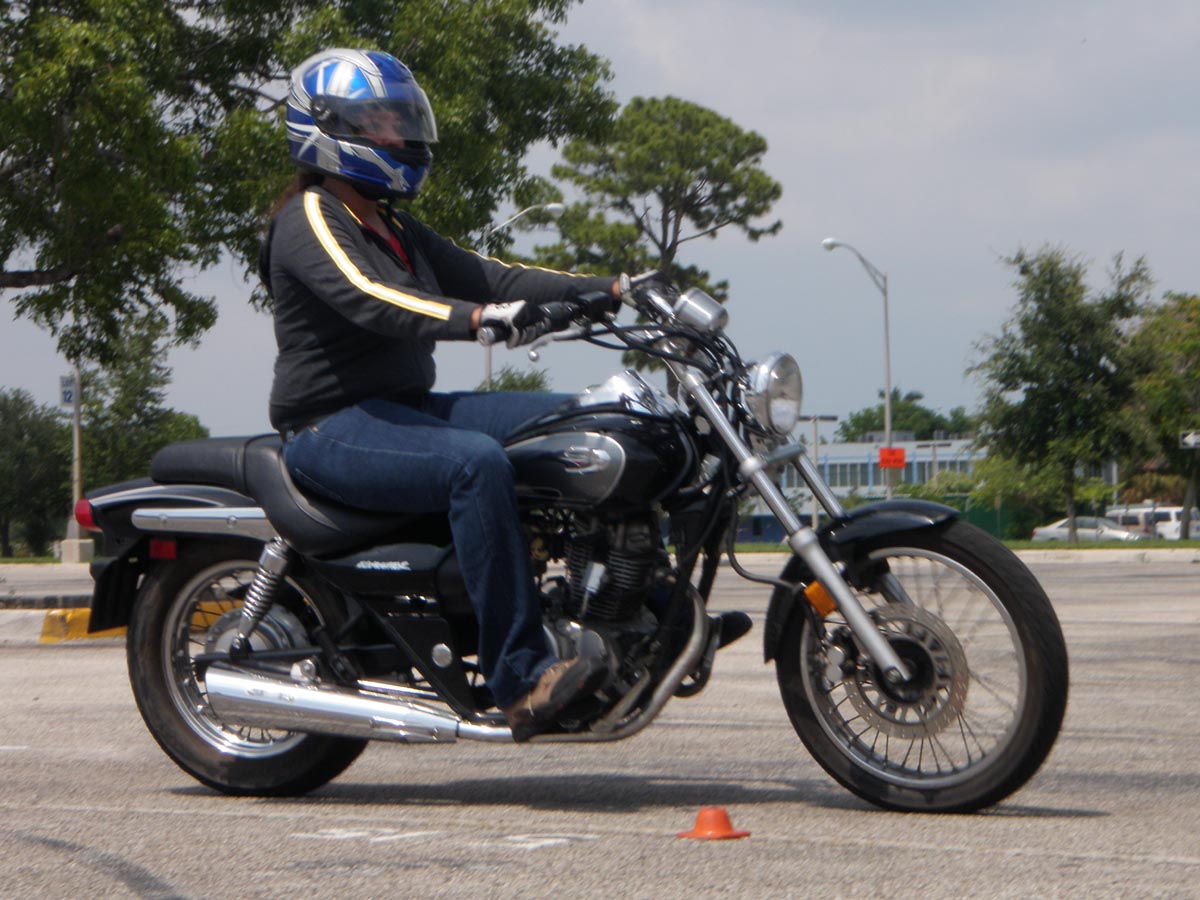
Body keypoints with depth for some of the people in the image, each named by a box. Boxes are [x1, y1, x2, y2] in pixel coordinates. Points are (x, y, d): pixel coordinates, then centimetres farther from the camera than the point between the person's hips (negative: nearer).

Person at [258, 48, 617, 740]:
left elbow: (489, 278, 16)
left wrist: (609, 289, 4)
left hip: (408, 409, 9)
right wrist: (480, 318, -42)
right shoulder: (311, 221, -8)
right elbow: (368, 299, -27)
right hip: (336, 429, -9)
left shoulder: (398, 230, 22)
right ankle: (520, 679, -38)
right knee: (477, 463, -35)